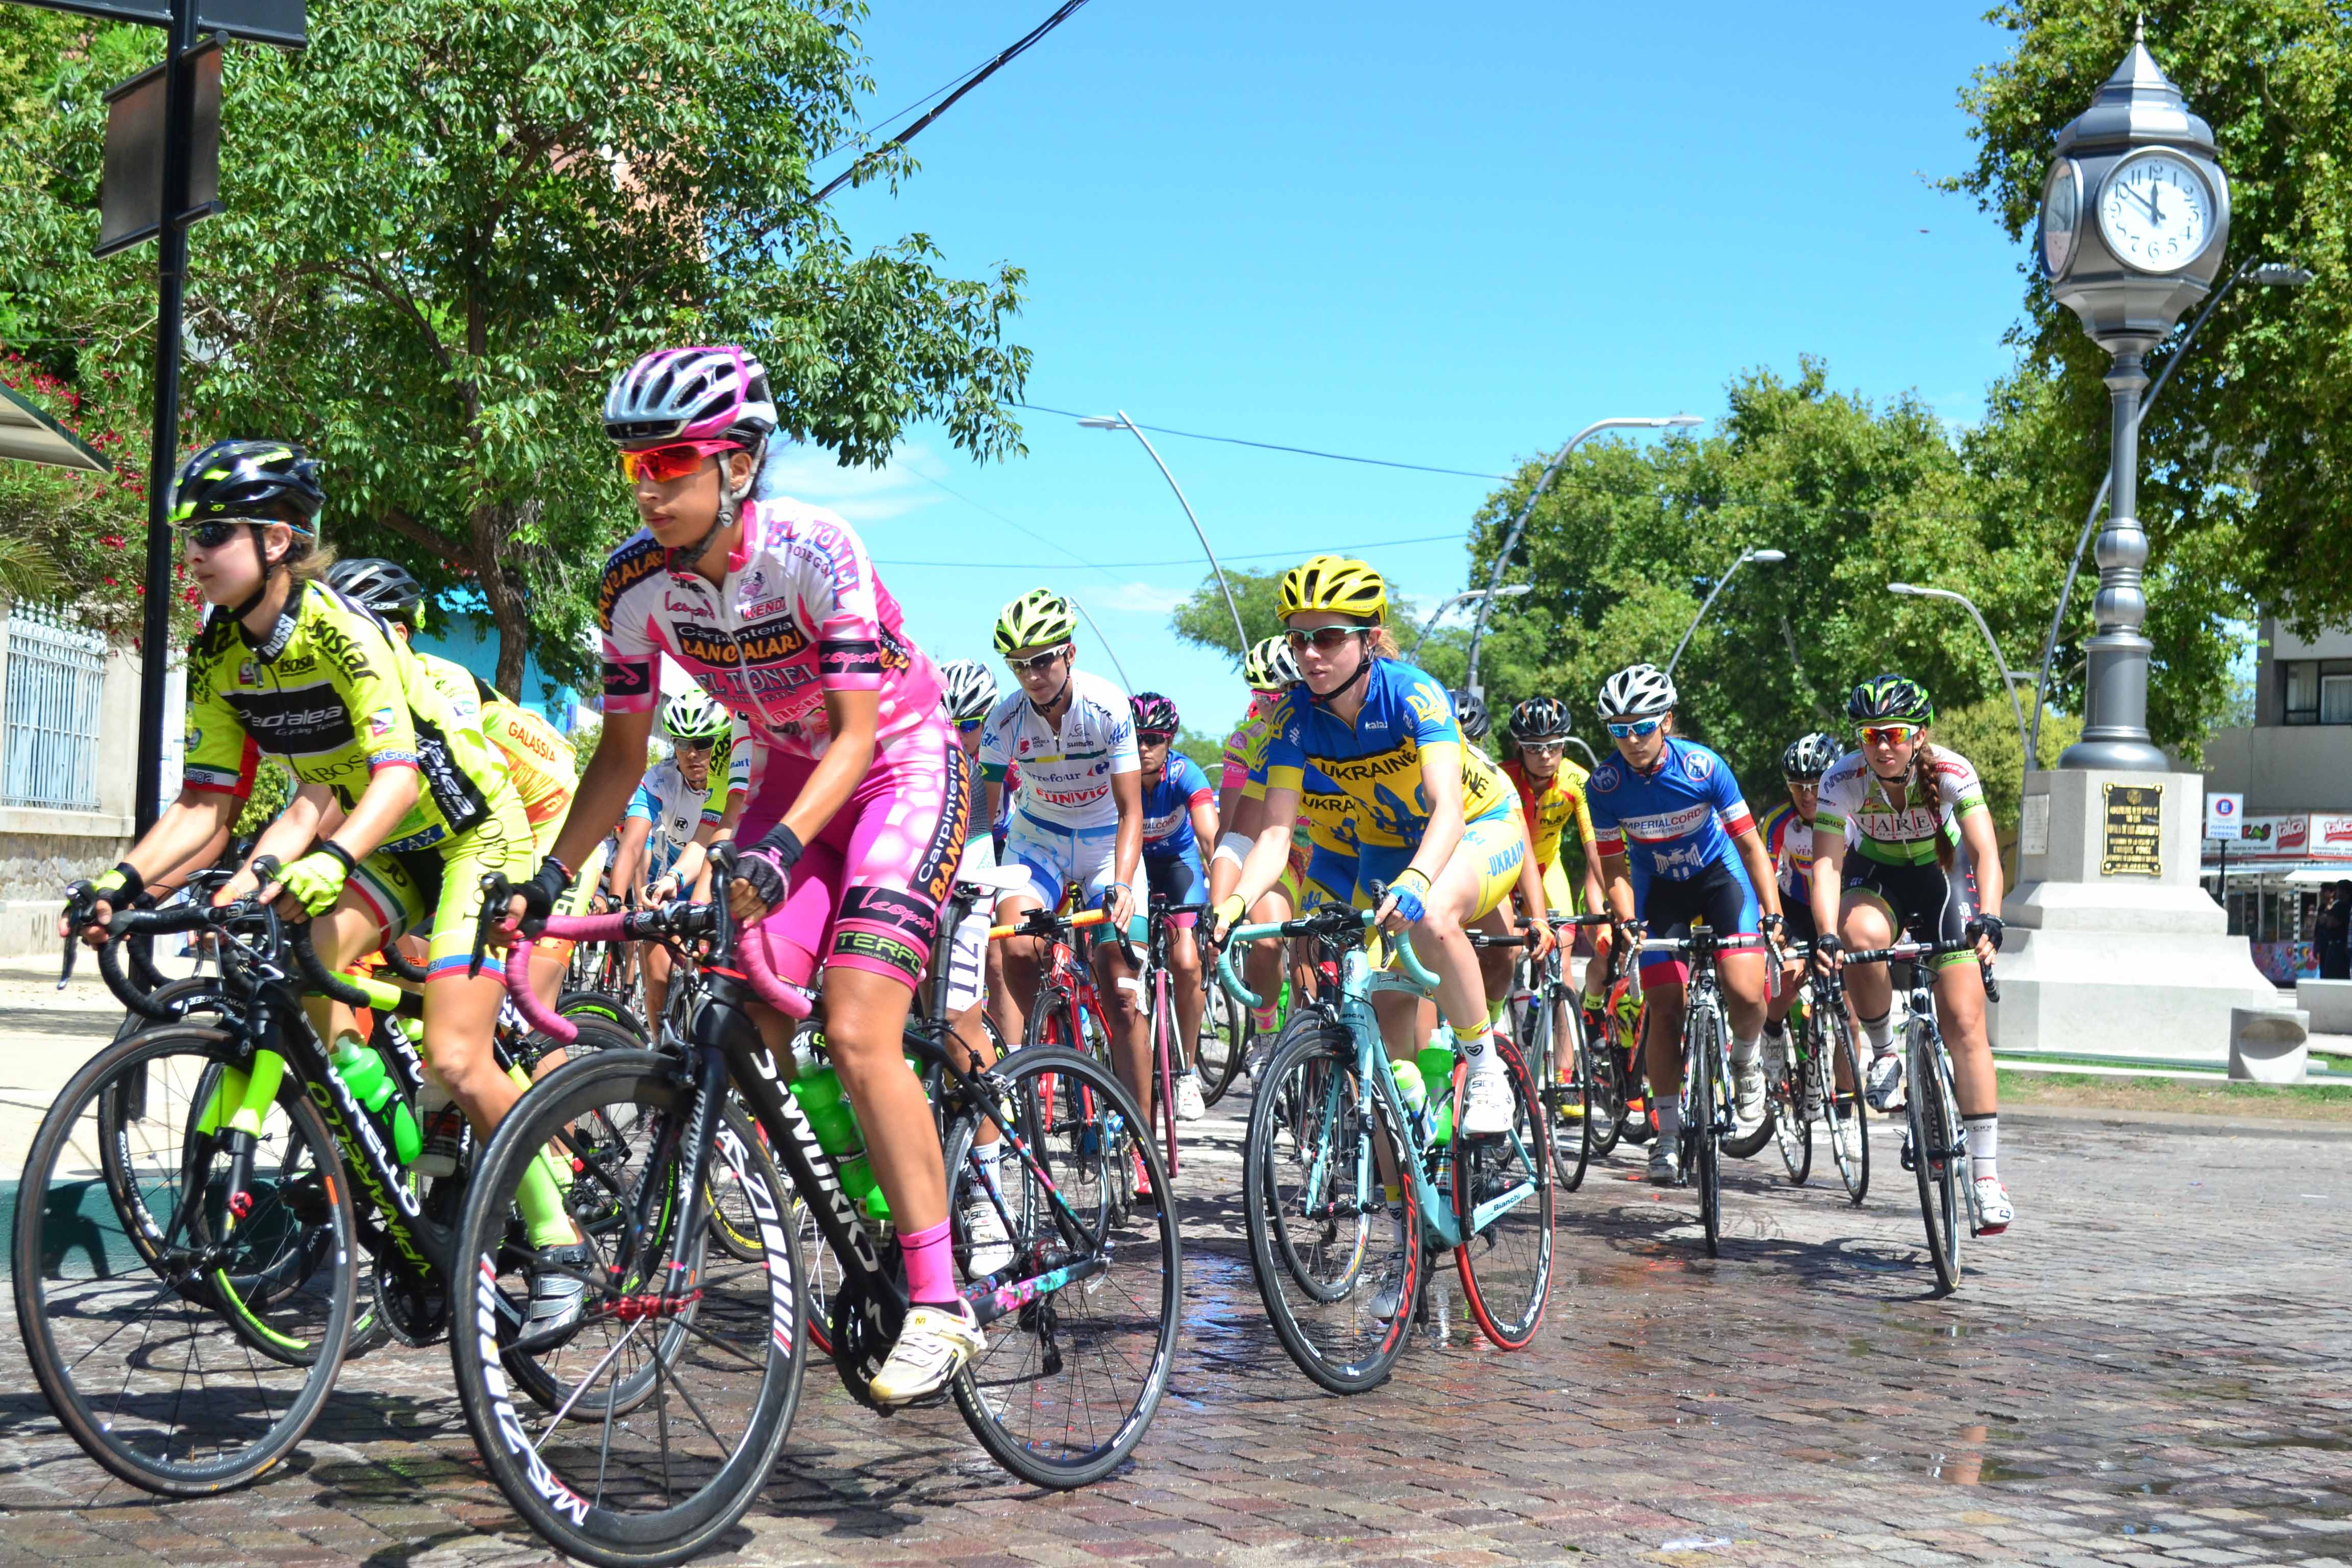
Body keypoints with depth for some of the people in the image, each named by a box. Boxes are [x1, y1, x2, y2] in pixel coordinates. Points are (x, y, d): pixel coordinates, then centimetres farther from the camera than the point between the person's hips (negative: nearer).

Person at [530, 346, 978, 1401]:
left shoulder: (812, 551, -28)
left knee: (856, 1035, -19)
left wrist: (783, 846, -42)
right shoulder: (636, 582, -13)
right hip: (788, 770, 6)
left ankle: (941, 1306, -13)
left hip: (900, 767, -6)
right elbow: (624, 751, -2)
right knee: (752, 1029, -9)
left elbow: (858, 734, -27)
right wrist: (550, 876, -11)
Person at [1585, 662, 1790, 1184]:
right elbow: (1613, 866, -10)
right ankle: (1668, 1132, 4)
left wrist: (1772, 916, -24)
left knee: (1745, 993, -20)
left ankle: (1747, 1060, 14)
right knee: (1664, 1007, -6)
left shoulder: (1703, 767, -26)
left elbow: (1750, 844, -18)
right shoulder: (1606, 784, -21)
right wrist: (1627, 923, -25)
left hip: (1719, 873, -1)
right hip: (1657, 886, 2)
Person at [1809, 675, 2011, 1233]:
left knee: (1964, 1025, -10)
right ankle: (1883, 1054, -12)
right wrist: (1827, 935, -47)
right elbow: (1827, 864, -30)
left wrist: (1987, 920, -51)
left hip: (1942, 877, -1)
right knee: (1861, 935, -37)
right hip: (1876, 876, 1)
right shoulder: (1843, 781, -25)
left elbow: (1986, 854, -34)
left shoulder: (1951, 773, -27)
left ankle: (1988, 1174, -4)